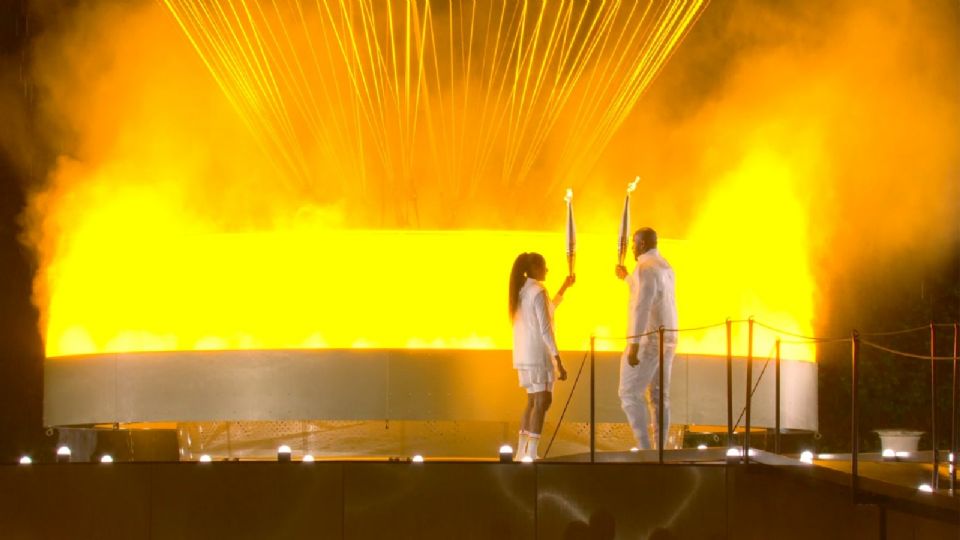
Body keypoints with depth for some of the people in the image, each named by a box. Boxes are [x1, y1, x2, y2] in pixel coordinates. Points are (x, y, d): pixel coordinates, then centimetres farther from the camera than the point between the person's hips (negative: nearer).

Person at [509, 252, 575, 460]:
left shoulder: (521, 292, 14)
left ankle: (521, 453, 15)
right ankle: (531, 454, -22)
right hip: (538, 355, -9)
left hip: (523, 356, 9)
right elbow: (545, 330, -17)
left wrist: (564, 288, 35)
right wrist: (559, 362, -16)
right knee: (542, 401, -12)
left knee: (533, 401, 16)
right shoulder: (538, 291, -12)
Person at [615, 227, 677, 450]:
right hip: (667, 339, 9)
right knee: (659, 397, 8)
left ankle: (644, 447, -13)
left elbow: (642, 308, -22)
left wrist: (634, 344, -25)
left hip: (648, 340, -9)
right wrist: (627, 278, 48)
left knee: (630, 394, -6)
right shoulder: (665, 267, 15)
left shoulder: (646, 267, -13)